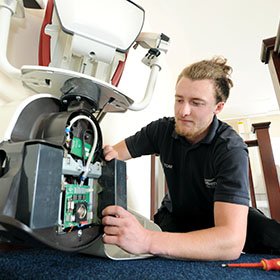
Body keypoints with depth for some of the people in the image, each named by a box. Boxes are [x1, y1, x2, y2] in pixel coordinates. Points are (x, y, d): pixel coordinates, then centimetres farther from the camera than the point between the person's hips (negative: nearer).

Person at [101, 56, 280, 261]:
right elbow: (116, 152, -6)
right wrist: (110, 154, -32)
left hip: (225, 217, -1)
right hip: (177, 213, 2)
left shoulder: (230, 149, -30)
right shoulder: (162, 130, -18)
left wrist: (147, 241, -52)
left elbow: (232, 242, -40)